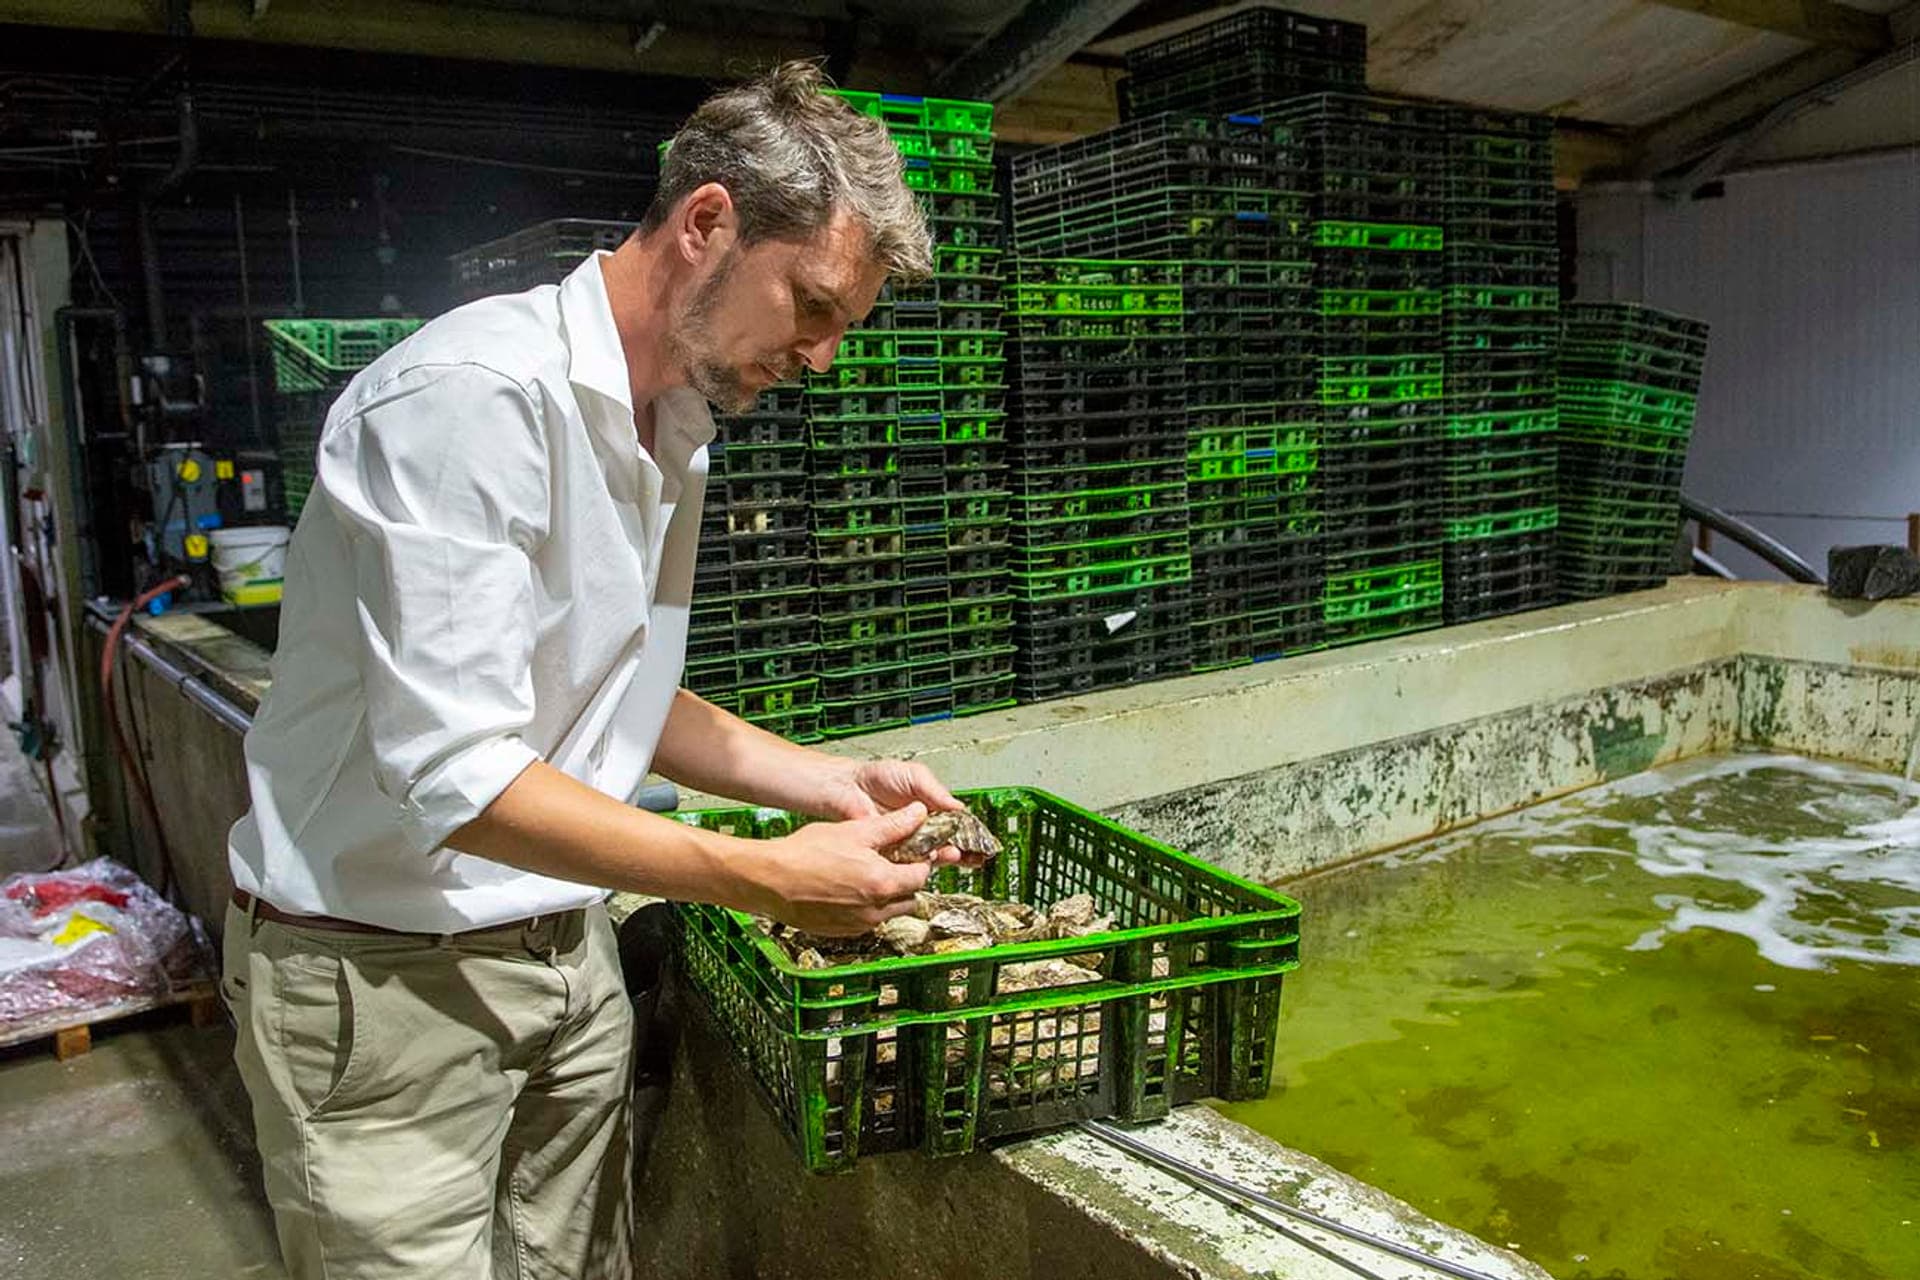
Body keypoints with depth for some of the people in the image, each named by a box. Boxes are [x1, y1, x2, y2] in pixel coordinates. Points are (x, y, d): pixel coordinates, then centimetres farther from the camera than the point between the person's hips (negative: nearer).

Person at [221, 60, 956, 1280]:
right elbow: (453, 775, -27)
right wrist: (771, 878, -26)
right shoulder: (472, 395, -22)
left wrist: (834, 782, 1)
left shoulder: (677, 427, 7)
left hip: (570, 951, 8)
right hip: (380, 981, -7)